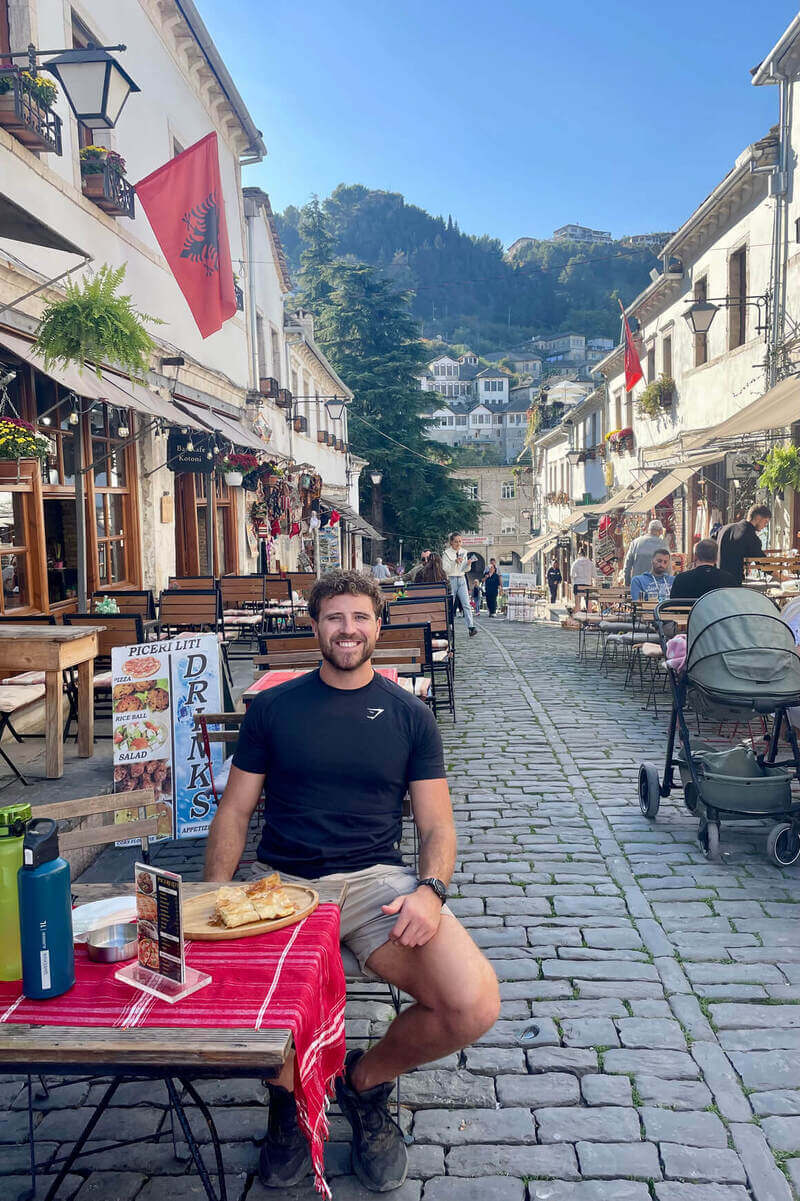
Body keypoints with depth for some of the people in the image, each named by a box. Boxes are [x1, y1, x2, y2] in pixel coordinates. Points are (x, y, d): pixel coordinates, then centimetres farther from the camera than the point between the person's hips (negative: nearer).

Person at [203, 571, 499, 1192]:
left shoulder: (411, 716, 10)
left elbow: (437, 825, 7)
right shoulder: (273, 708, 9)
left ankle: (366, 1081, 11)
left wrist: (430, 890, -14)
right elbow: (234, 812, 10)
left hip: (375, 879, 0)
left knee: (475, 1007, -24)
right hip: (281, 881, 0)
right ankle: (289, 1090, 9)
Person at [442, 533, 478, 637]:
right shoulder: (446, 553, -4)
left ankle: (471, 627, -15)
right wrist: (455, 562, -22)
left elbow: (465, 570, 14)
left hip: (461, 579, 4)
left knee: (466, 604, -8)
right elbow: (445, 569, -12)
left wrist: (468, 564, -6)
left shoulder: (463, 552, 10)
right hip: (450, 580, -3)